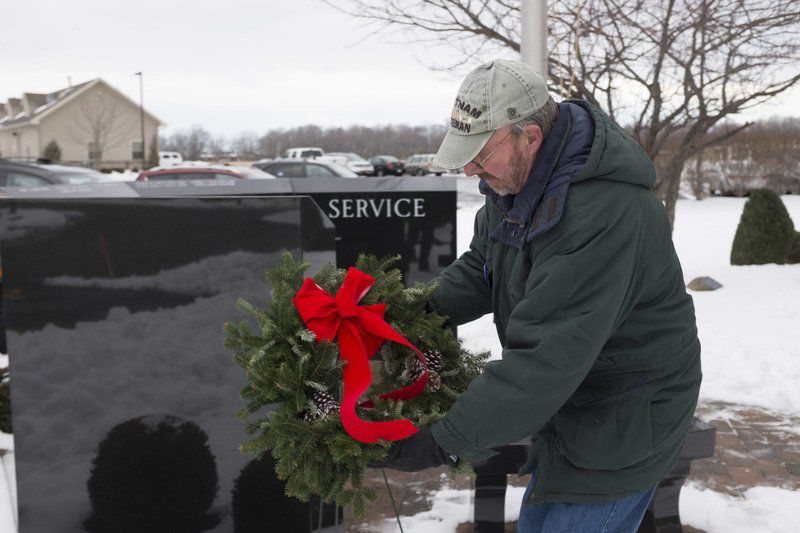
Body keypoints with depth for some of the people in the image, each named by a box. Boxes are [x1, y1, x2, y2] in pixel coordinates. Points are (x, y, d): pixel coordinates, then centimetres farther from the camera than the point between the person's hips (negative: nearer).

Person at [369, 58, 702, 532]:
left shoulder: (604, 213, -34)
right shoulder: (518, 175, -3)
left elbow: (546, 357, -36)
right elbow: (481, 267, 9)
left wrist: (446, 443, -34)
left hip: (625, 421, -9)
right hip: (570, 402, 9)